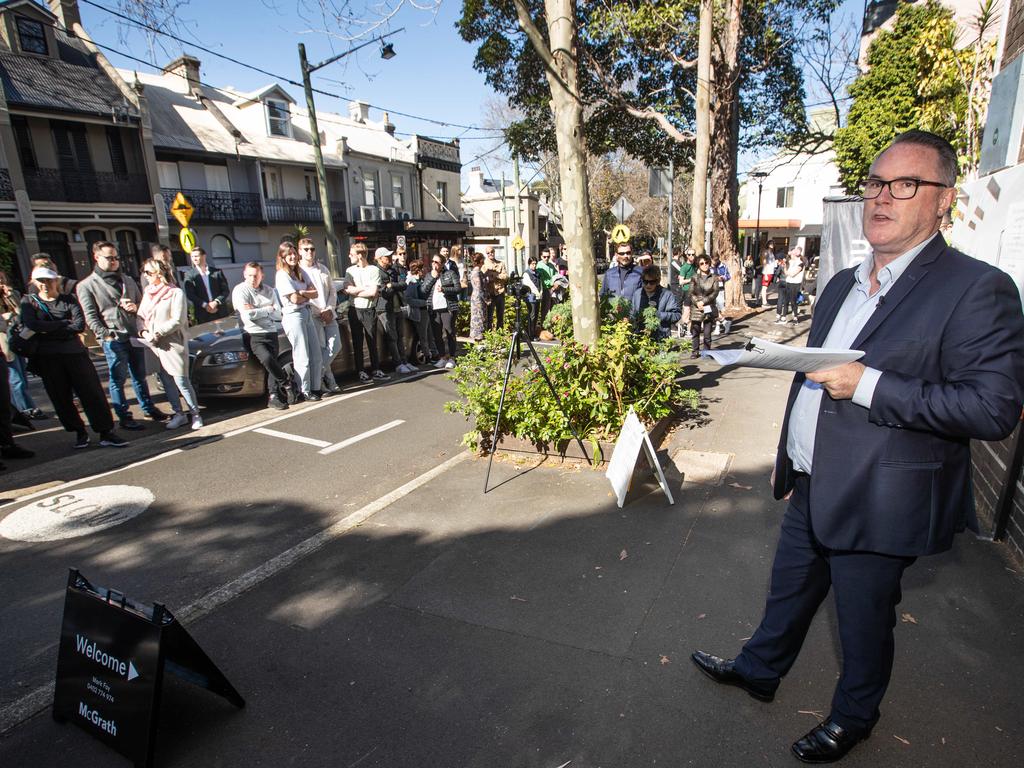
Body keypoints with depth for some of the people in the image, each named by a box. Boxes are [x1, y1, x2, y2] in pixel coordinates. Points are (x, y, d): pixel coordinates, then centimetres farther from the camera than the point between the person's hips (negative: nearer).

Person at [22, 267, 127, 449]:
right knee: (61, 398, 6)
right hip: (46, 357, 1)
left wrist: (48, 330, -11)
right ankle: (79, 432, 20)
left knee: (92, 392, -4)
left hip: (75, 352, -1)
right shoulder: (28, 301, 7)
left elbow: (80, 325, -9)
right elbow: (32, 325, -12)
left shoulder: (68, 300, 6)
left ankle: (106, 433, 0)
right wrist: (65, 323, -9)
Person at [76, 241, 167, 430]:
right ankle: (124, 417, 6)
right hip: (113, 340, -5)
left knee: (140, 376, 14)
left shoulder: (128, 281, 17)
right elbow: (90, 316, -6)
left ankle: (149, 408, 24)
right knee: (118, 379, 0)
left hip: (134, 335, 5)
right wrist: (105, 334, -18)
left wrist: (135, 307, -1)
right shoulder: (87, 285, 1)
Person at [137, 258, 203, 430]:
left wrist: (157, 333, -14)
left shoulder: (176, 293, -6)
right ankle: (179, 414, 18)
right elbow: (141, 316, 12)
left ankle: (195, 414, 4)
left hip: (173, 343, -6)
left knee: (181, 380, -7)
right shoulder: (147, 293, 14)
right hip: (154, 345, 6)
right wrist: (144, 332, -6)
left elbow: (177, 321, -12)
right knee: (166, 381, 9)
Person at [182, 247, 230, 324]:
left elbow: (225, 291, 5)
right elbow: (190, 295, -1)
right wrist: (205, 305, -14)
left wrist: (215, 302, -11)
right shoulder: (189, 275, 5)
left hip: (221, 313, 1)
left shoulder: (217, 272, 8)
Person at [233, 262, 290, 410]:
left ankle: (274, 397, -13)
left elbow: (278, 315, 7)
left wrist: (256, 310, -4)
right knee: (266, 358, -27)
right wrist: (268, 309, -1)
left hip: (270, 333, 3)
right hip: (252, 335, -3)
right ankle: (287, 384, -10)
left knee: (272, 362, -15)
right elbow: (248, 315, -12)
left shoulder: (269, 291, 13)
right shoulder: (240, 290, 0)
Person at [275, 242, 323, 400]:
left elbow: (315, 292, 7)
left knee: (316, 355, 8)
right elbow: (295, 299, -14)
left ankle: (315, 388, 16)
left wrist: (302, 293, -10)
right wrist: (308, 296, 2)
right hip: (293, 316, -8)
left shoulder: (300, 272, 16)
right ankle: (304, 392, 0)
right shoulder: (282, 275, -7)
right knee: (302, 357, -7)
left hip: (307, 314, 8)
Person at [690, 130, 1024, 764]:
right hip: (812, 490, 7)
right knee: (789, 591, 24)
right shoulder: (842, 285, 9)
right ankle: (759, 669, 48)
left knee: (865, 619, 16)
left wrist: (869, 385, -28)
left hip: (876, 503, -6)